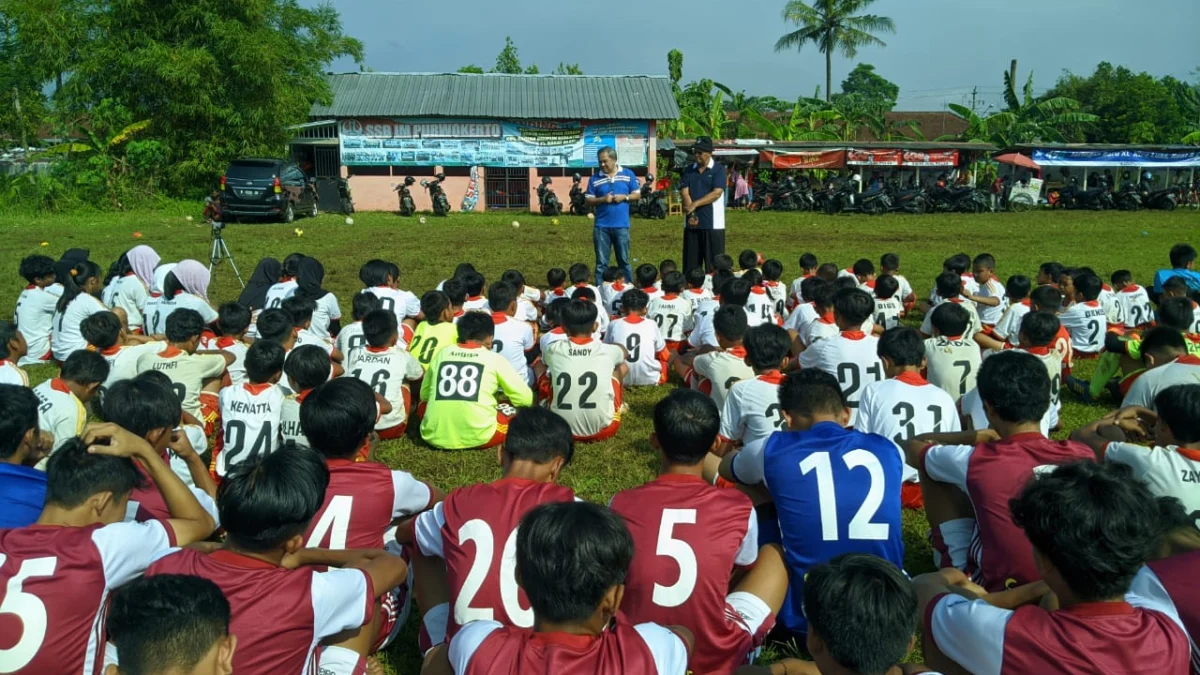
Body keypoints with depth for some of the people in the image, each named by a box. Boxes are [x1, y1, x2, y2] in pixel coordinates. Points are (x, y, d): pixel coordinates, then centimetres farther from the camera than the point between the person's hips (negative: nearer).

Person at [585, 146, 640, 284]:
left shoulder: (628, 174, 4)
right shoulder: (595, 178, 4)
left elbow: (637, 195, 7)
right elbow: (589, 201, 4)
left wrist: (624, 197, -11)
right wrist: (602, 199, -14)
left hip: (621, 226, 0)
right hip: (601, 227, 0)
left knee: (624, 261, 8)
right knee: (601, 262, 4)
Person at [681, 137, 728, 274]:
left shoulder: (718, 169, -2)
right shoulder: (689, 169, 11)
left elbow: (717, 193, -12)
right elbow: (684, 192, 1)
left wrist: (695, 204, -16)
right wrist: (690, 213, -13)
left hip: (713, 223, -4)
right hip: (692, 223, 4)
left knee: (714, 264, -3)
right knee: (691, 263, 6)